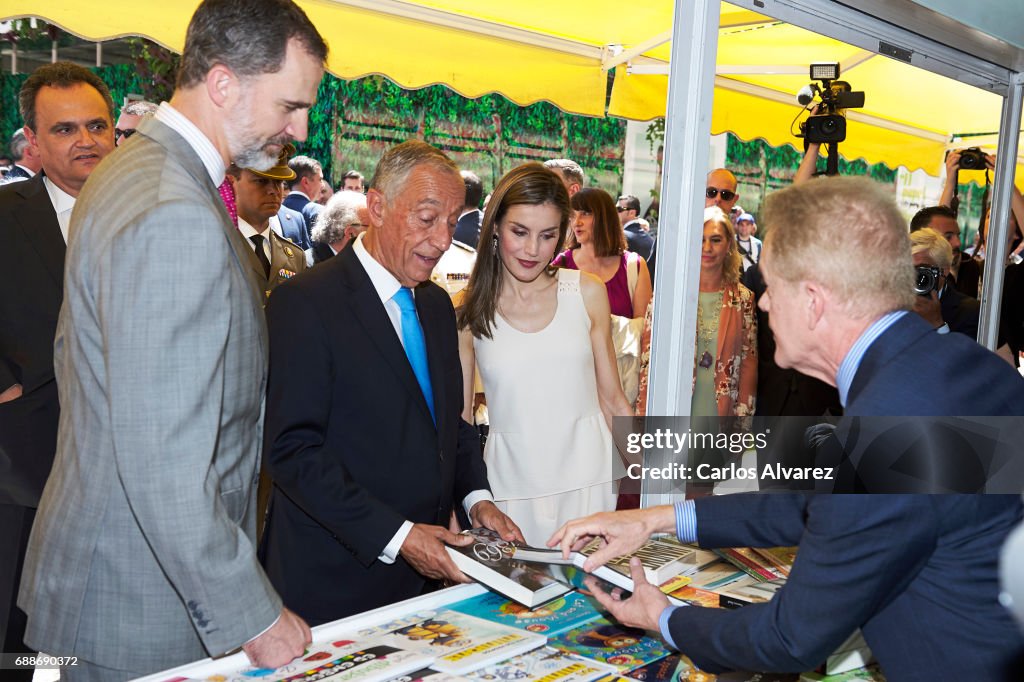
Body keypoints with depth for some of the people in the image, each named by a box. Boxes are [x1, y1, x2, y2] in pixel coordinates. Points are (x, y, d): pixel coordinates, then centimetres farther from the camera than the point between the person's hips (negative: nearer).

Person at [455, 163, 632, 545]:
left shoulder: (587, 293, 2)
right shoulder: (466, 312, -1)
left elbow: (613, 402, 8)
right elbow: (459, 420, 4)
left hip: (587, 484, 1)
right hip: (510, 489, -1)